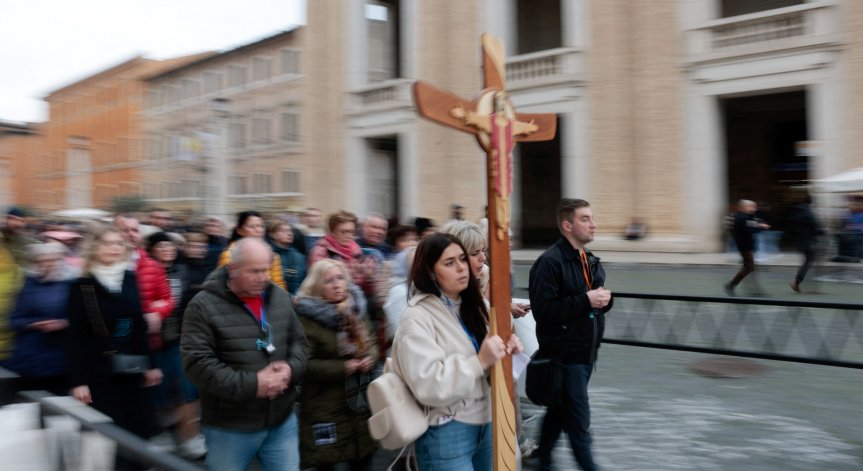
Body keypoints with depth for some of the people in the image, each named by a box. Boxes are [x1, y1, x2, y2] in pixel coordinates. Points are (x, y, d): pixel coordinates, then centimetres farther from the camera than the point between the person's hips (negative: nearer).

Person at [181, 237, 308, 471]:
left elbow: (299, 342, 10)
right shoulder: (204, 306, -12)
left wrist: (291, 369, -12)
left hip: (282, 421, 4)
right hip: (229, 427, -3)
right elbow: (198, 363, -18)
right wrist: (251, 384, -22)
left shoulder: (280, 297, 4)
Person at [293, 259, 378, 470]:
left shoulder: (356, 308, 9)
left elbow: (371, 343, 16)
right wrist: (343, 368, -20)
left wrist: (369, 358, -6)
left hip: (362, 402, 6)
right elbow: (305, 365, -17)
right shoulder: (307, 317, -13)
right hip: (326, 407, -6)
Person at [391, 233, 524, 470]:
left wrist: (504, 350, -1)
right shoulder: (416, 318, -15)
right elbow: (427, 386, -23)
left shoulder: (470, 306, 10)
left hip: (485, 420, 7)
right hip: (446, 433, -7)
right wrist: (479, 362, -27)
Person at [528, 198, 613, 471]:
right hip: (564, 354, -9)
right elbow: (543, 310, -24)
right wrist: (585, 301, -24)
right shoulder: (549, 262, -17)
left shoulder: (591, 261, 13)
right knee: (579, 420, -1)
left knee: (560, 410, 20)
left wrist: (604, 300, 0)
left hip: (586, 352, 9)